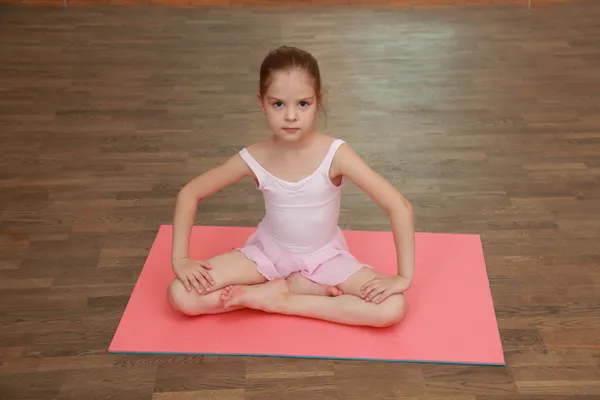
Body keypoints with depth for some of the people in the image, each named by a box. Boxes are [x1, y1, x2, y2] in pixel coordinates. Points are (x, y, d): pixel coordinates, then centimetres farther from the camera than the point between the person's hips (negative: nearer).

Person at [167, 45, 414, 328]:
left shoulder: (335, 154, -27)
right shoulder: (254, 158, -20)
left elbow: (400, 208, -26)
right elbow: (190, 193, -7)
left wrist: (404, 276, -25)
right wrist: (180, 259, -14)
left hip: (324, 256, -1)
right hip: (269, 251, 2)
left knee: (393, 309, -25)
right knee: (181, 295, -17)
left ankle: (279, 298, -14)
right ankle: (304, 287, -11)